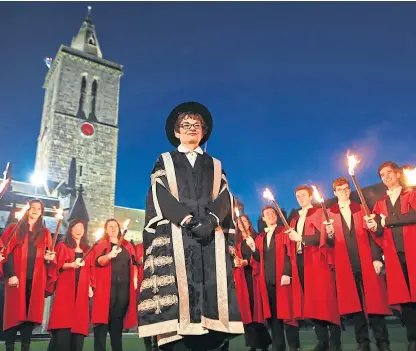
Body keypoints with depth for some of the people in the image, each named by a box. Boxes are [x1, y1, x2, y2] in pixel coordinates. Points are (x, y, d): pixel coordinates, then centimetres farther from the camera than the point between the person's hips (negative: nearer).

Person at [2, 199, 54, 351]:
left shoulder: (45, 232, 14)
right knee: (14, 314, -1)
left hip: (36, 279, 2)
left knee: (31, 314, 2)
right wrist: (10, 274, -12)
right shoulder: (14, 229, 7)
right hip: (17, 278, -2)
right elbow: (7, 252, -2)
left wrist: (49, 257, -8)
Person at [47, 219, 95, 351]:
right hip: (65, 289, -3)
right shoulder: (62, 246, 9)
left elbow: (91, 271, 17)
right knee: (63, 325, -11)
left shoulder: (88, 250, 19)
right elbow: (56, 265, -2)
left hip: (82, 290, 3)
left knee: (79, 324, -1)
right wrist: (71, 265, -18)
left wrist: (90, 287, 5)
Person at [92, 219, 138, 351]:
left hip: (124, 286, 3)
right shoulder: (101, 244, 6)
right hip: (107, 286, -3)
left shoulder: (127, 245, 17)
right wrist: (110, 255, -30)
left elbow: (134, 263, 17)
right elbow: (98, 261, -11)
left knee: (118, 319, 8)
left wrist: (135, 278, 3)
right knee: (104, 317, -7)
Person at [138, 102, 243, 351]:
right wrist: (187, 219, -14)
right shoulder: (164, 162, 17)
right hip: (175, 234, -2)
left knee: (212, 290, -8)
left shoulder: (215, 165, 23)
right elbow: (161, 195, 2)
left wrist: (211, 220, -13)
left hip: (211, 234, 2)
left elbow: (224, 198, 9)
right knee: (178, 292, -12)